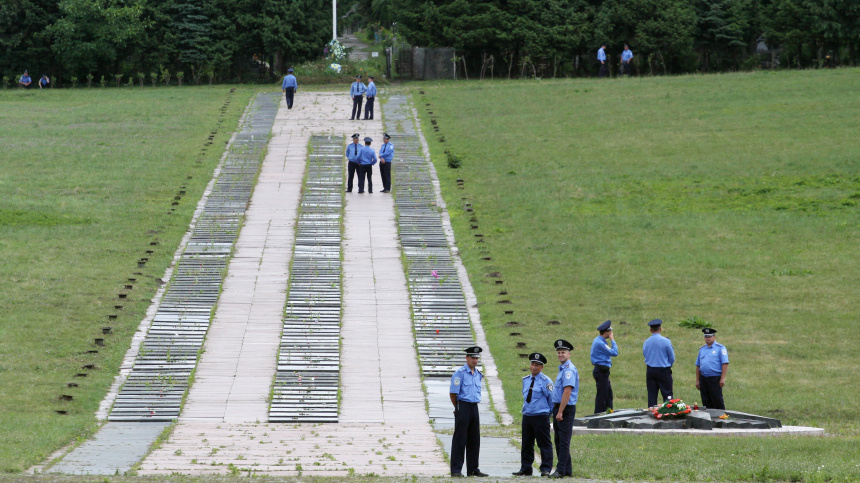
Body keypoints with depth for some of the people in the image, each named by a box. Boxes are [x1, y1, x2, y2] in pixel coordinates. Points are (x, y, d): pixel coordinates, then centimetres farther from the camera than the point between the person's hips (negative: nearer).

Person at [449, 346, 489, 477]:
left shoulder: (478, 374, 14)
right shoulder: (460, 373, -8)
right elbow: (453, 393, -7)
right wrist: (458, 408, 4)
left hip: (474, 408, 7)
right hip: (463, 406, -7)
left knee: (474, 440, 9)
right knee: (460, 439, -6)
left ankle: (472, 469, 16)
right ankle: (456, 470, -4)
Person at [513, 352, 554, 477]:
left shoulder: (546, 381, -6)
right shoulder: (525, 380, 13)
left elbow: (551, 398, -2)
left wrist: (551, 412, 2)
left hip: (541, 417, -6)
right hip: (527, 416, 6)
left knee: (544, 443, -4)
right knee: (526, 444, 9)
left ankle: (546, 469, -1)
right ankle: (525, 469, 15)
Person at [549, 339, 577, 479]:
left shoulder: (569, 369, -15)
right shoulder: (562, 369, 17)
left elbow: (567, 392, -22)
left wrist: (560, 412, -23)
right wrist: (557, 410, 18)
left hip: (566, 409, -11)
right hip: (558, 408, 11)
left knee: (563, 441, -8)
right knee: (559, 440, 13)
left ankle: (561, 471, -8)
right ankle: (567, 470, 18)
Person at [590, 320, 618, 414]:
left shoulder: (598, 340, 14)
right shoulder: (600, 343, -20)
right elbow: (614, 353, -18)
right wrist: (612, 340, -11)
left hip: (602, 371, 11)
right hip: (601, 371, -11)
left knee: (608, 394, 15)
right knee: (602, 395, -6)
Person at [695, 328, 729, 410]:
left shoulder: (720, 348, -1)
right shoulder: (702, 349, 16)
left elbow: (725, 364, -8)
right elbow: (698, 365, 18)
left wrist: (722, 379, -15)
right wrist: (697, 381, 13)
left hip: (715, 378, -5)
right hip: (703, 378, 5)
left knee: (717, 401, -6)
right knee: (706, 402, 6)